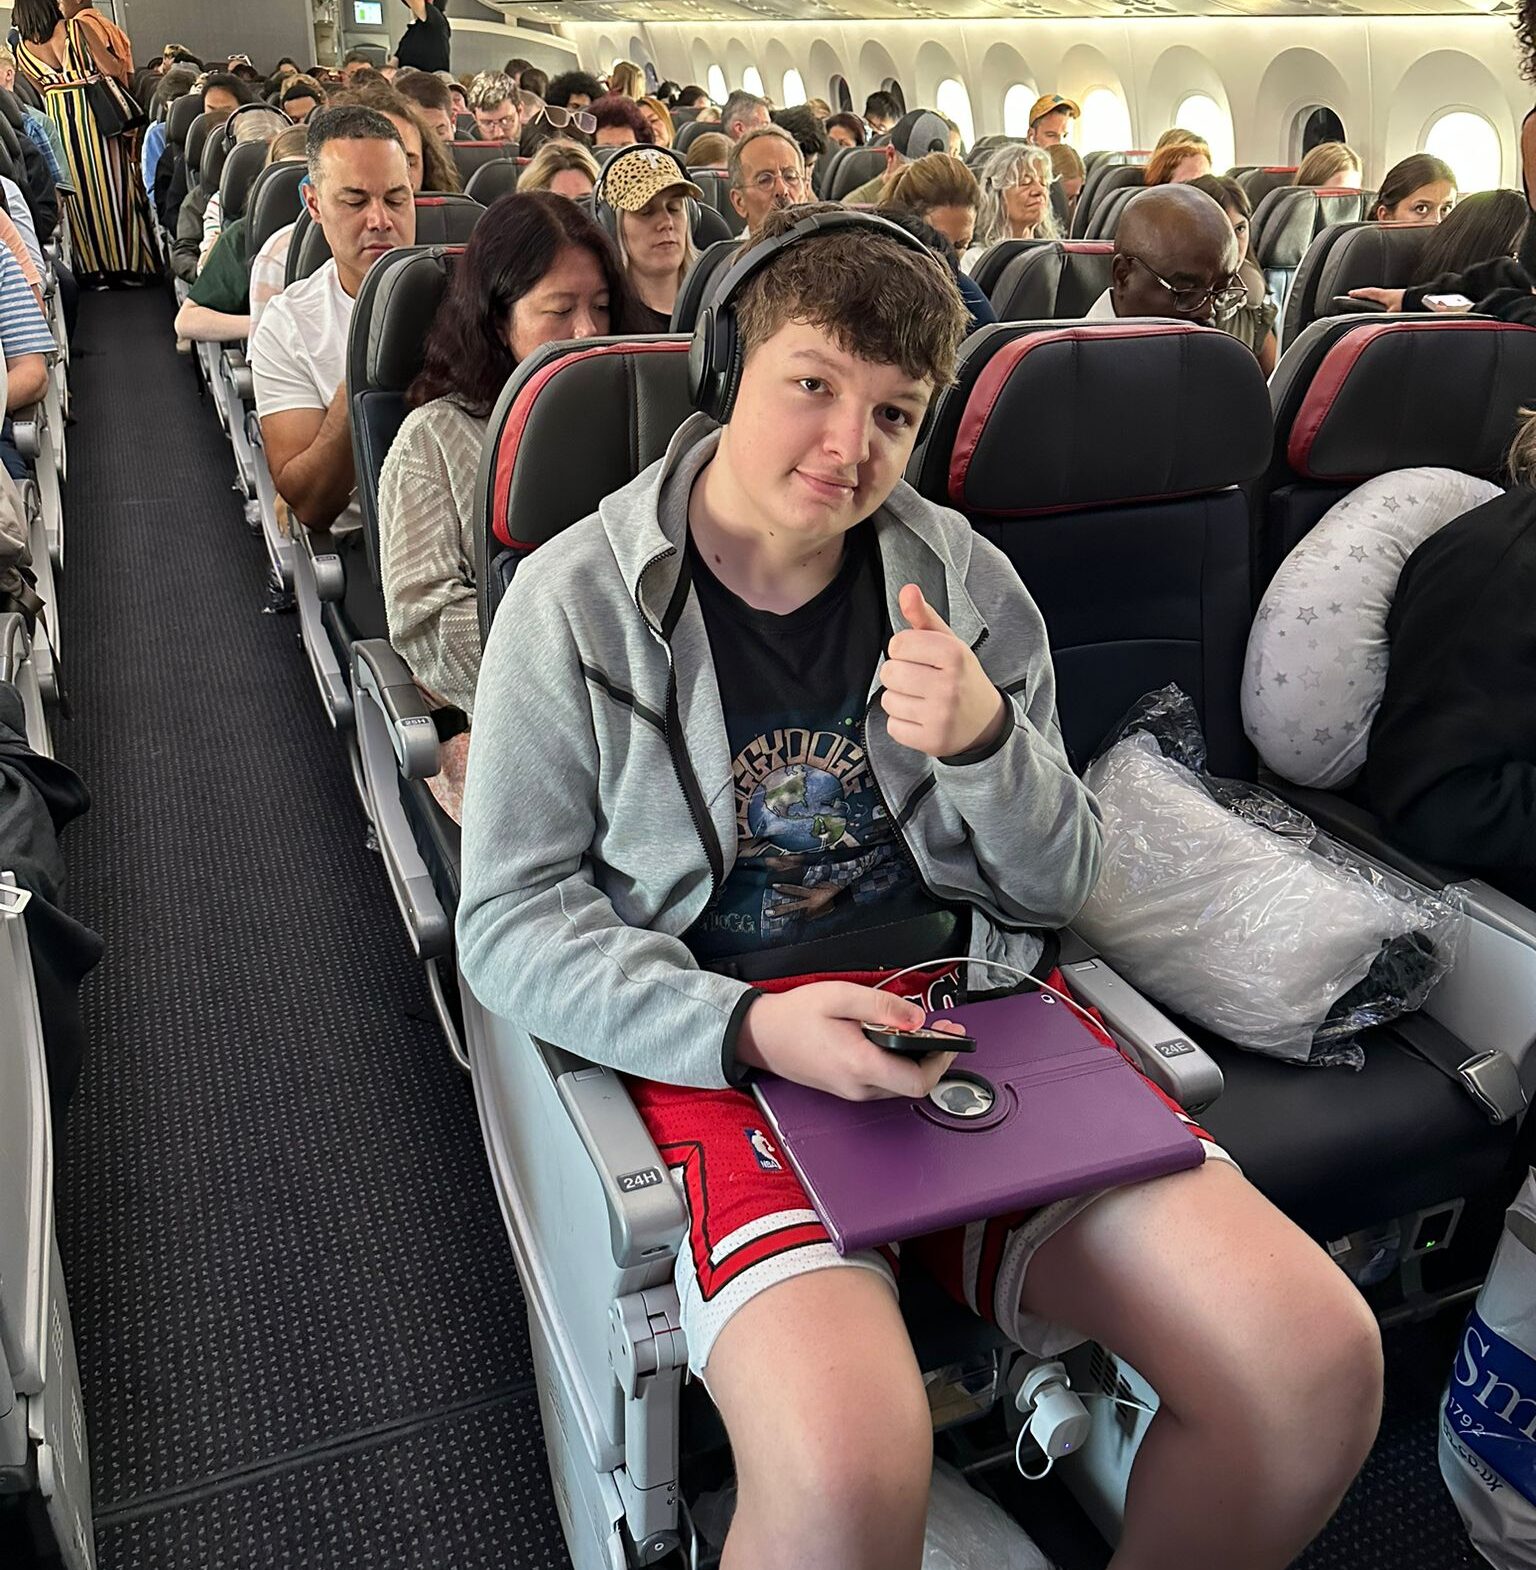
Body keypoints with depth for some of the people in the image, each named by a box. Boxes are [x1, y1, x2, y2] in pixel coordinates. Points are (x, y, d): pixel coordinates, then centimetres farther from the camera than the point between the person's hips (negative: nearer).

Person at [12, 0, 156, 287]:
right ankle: (128, 264, 4)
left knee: (81, 191, 9)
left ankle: (94, 269, 11)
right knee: (111, 185, 3)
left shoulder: (22, 51, 5)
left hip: (59, 120, 3)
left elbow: (42, 90, 11)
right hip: (95, 114, -3)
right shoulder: (75, 29, -5)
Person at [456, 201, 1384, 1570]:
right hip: (719, 1038, -3)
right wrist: (747, 1029, -19)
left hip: (965, 1003, 4)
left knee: (1320, 1363, -14)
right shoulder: (578, 598, -2)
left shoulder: (964, 579, 7)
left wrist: (988, 738, -11)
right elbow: (511, 920, -4)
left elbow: (1058, 888, 10)